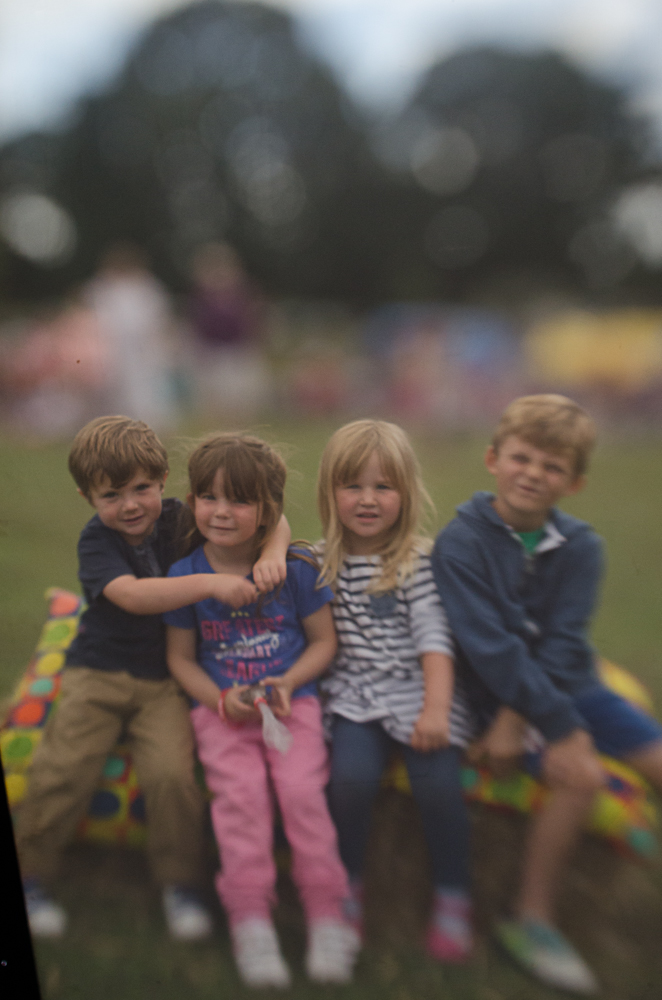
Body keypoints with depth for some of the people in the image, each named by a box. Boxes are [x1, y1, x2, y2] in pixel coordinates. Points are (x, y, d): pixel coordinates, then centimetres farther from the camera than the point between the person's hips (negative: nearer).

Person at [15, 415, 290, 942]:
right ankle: (30, 878, 13)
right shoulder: (96, 540, -8)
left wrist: (272, 553, -25)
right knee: (63, 768, -13)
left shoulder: (181, 519, -2)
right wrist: (211, 583, -36)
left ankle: (180, 884, 4)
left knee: (171, 773, -19)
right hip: (99, 672, 0)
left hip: (167, 678, 1)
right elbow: (132, 595, -27)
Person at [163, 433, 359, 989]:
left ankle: (328, 915, -6)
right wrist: (221, 699, -11)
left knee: (302, 788, -19)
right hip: (222, 709, 1)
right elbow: (180, 657, 6)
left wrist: (288, 682, -12)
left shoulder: (295, 567, -3)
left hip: (292, 701, 0)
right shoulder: (185, 575, 0)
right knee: (241, 792, -21)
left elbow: (323, 641, 5)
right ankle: (250, 922, -11)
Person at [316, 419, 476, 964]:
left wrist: (436, 708, -20)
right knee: (351, 776, -22)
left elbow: (434, 635, -11)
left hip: (417, 691, -2)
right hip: (355, 694, 2)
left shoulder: (419, 560, -5)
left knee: (438, 784, -20)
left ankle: (453, 898, 5)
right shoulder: (322, 561, 5)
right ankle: (349, 881, 6)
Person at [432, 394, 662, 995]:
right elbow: (490, 646, -20)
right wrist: (560, 726, -25)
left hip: (569, 683, 5)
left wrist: (516, 717, -21)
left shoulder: (580, 547, -2)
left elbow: (562, 643, -9)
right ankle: (533, 920, -8)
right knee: (581, 775, -25)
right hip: (498, 691, -5)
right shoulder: (461, 542, -13)